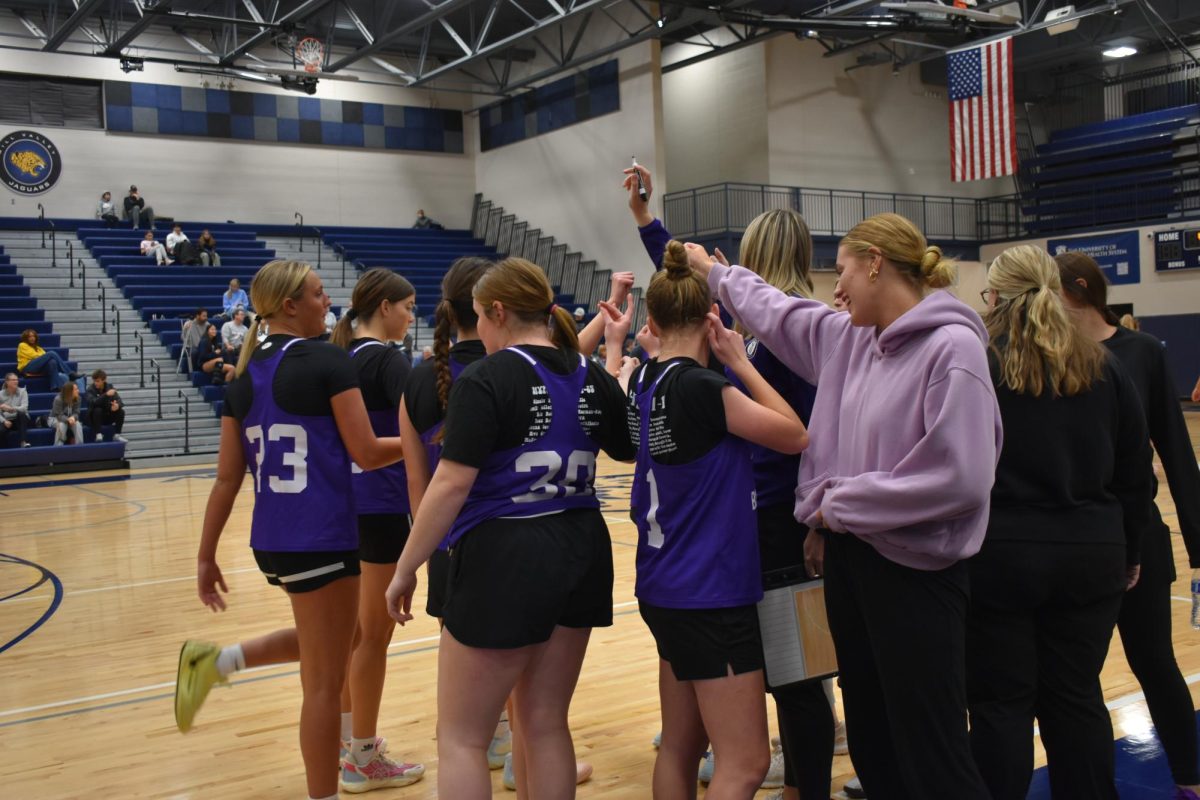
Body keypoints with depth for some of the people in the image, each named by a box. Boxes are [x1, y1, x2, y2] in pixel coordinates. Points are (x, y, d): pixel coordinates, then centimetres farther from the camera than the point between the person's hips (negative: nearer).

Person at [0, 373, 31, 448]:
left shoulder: (22, 391, -3)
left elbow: (24, 408, -18)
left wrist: (10, 408, -34)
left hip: (20, 420, 0)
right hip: (7, 421, 0)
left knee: (21, 413, -37)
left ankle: (22, 442, -35)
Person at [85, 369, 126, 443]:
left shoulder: (110, 387, -3)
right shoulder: (91, 389, -14)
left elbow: (119, 401, -11)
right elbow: (93, 402, -32)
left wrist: (117, 405, -35)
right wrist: (106, 395, -42)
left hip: (107, 417, 3)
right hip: (94, 418, -3)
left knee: (121, 411, -20)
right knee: (97, 410, -33)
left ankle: (116, 435, -11)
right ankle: (98, 435, -28)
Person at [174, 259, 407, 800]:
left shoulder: (245, 377, 8)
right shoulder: (329, 362, -10)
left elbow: (227, 478, 9)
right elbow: (366, 453, -11)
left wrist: (206, 556, 13)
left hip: (270, 540, 7)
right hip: (321, 539, -7)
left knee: (324, 641, 30)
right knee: (324, 685, 4)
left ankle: (216, 661, 20)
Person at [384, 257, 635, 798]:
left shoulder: (486, 380, -12)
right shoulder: (593, 378, 7)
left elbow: (451, 484, -18)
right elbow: (628, 449, 25)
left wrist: (405, 568, -9)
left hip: (504, 557, -7)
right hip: (580, 554, 7)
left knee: (462, 737, 6)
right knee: (546, 723, 17)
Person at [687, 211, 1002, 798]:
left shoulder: (952, 347, -16)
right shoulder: (849, 339, 7)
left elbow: (959, 476, -24)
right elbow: (778, 313, 26)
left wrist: (840, 505, -14)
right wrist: (713, 271, 37)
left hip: (914, 571, -8)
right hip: (849, 556, 8)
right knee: (869, 739, 18)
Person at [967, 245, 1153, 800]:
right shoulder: (1103, 369, 5)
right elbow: (1136, 473, 9)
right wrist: (1128, 551, 17)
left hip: (997, 556, -3)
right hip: (1089, 555, 4)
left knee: (1001, 702, 5)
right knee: (1077, 696, 14)